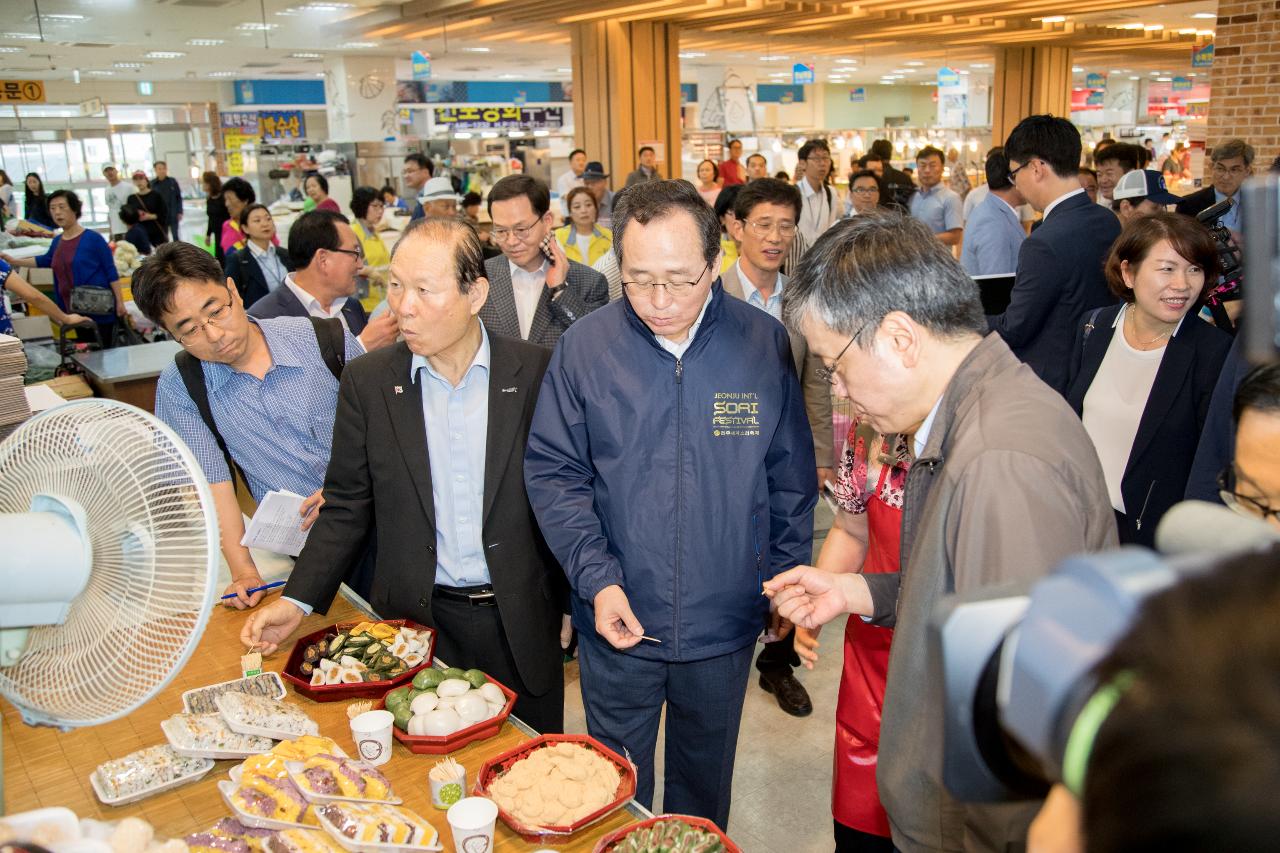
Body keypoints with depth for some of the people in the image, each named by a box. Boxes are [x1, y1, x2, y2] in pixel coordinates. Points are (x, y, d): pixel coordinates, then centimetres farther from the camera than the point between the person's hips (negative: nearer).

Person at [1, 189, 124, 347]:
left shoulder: (93, 238, -9)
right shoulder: (57, 242, 10)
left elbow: (111, 272, -9)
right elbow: (46, 260, 31)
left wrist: (120, 301, -11)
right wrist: (13, 261, 28)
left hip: (100, 310, -7)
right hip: (75, 311, 7)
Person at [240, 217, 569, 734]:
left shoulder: (535, 373, -7)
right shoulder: (368, 382, -3)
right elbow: (347, 507, 4)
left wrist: (568, 602, -1)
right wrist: (298, 600, -4)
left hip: (521, 624, 0)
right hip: (417, 618, 1)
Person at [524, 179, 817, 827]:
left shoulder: (764, 344, -9)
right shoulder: (583, 347, -11)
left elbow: (791, 478, 0)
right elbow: (552, 471, -5)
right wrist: (596, 578, -15)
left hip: (724, 623, 1)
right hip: (618, 625, 0)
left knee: (706, 779, 24)